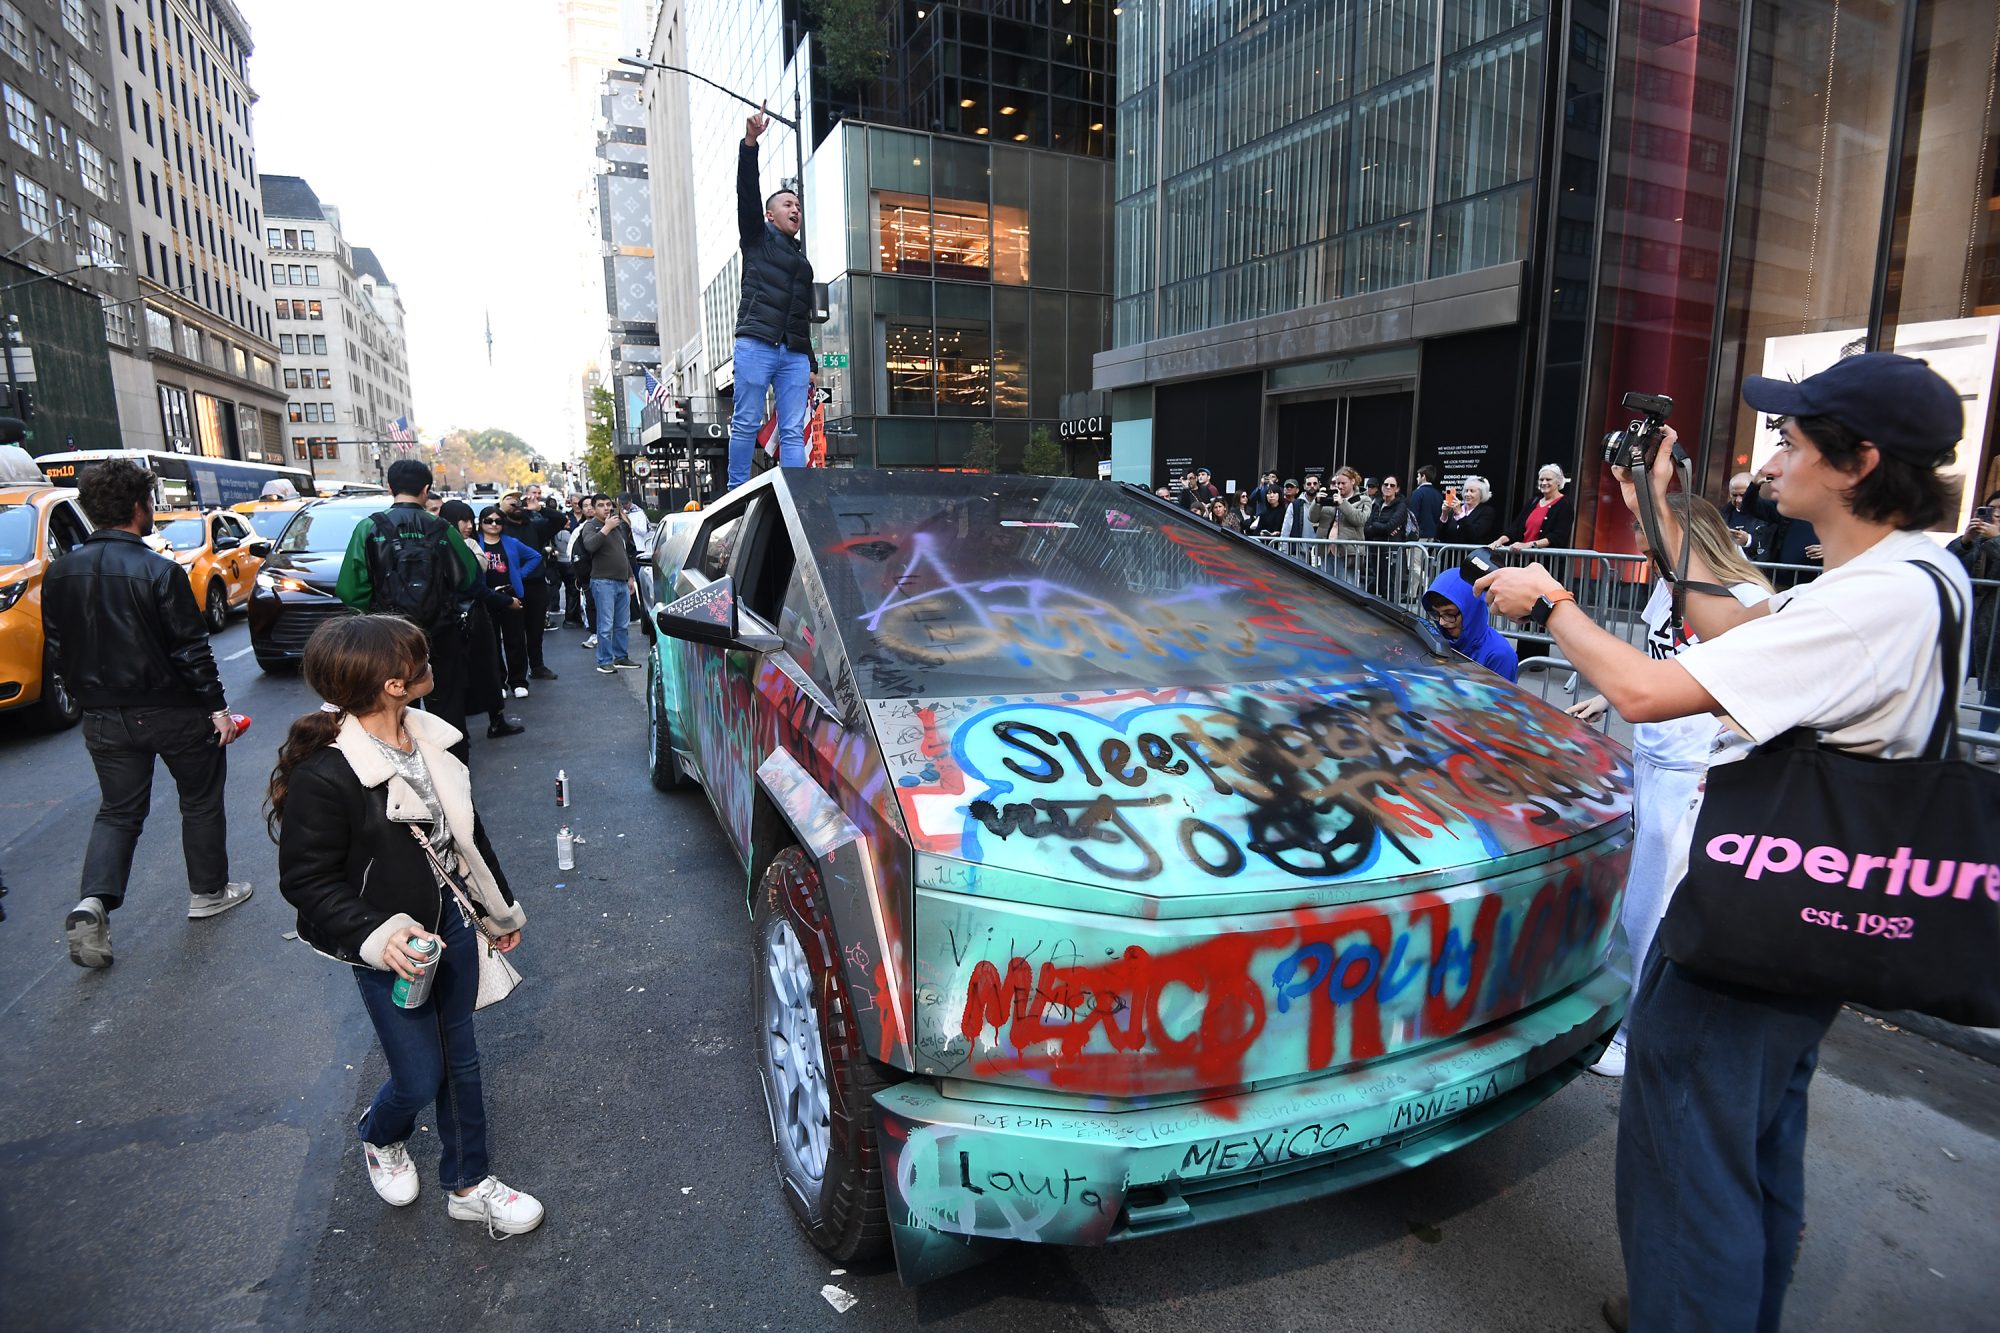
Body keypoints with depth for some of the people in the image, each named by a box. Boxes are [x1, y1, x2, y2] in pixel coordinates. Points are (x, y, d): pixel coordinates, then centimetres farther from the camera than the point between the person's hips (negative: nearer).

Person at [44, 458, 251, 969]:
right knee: (200, 801, 13)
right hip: (173, 713, -5)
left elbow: (58, 651, 8)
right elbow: (190, 650, -17)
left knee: (118, 811, 15)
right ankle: (208, 892, 24)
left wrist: (92, 696, 19)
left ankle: (92, 903, -3)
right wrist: (217, 706, -9)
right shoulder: (160, 572, -18)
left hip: (104, 717, 5)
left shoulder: (60, 574, 1)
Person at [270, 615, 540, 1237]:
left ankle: (468, 1185, 35)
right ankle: (380, 1139, 44)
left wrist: (498, 909, 17)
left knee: (461, 1060, 16)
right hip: (392, 951, -6)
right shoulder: (321, 775, -24)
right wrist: (376, 935, -28)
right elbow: (306, 880, -16)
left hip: (453, 925, 6)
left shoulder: (427, 737, -2)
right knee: (419, 1079, 7)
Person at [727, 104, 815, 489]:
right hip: (756, 345, -5)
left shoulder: (803, 258, 27)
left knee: (794, 432, -3)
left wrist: (810, 362, 20)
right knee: (747, 423, -7)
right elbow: (747, 193, -2)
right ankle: (737, 493, -3)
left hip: (794, 354, 5)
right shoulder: (757, 237, 14)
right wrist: (749, 144, -15)